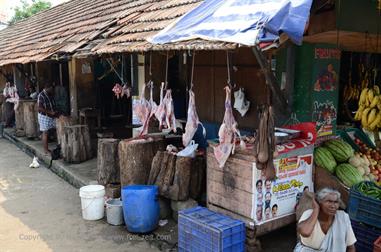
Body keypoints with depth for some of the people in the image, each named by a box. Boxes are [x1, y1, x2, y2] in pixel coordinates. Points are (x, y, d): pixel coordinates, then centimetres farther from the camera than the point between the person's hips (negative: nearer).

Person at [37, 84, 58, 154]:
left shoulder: (50, 95, 7)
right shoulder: (41, 96, -16)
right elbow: (40, 108, -22)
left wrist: (55, 112, 5)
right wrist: (50, 112, -24)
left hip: (52, 116, 7)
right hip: (44, 117, -7)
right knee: (45, 133, -1)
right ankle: (46, 150, 6)